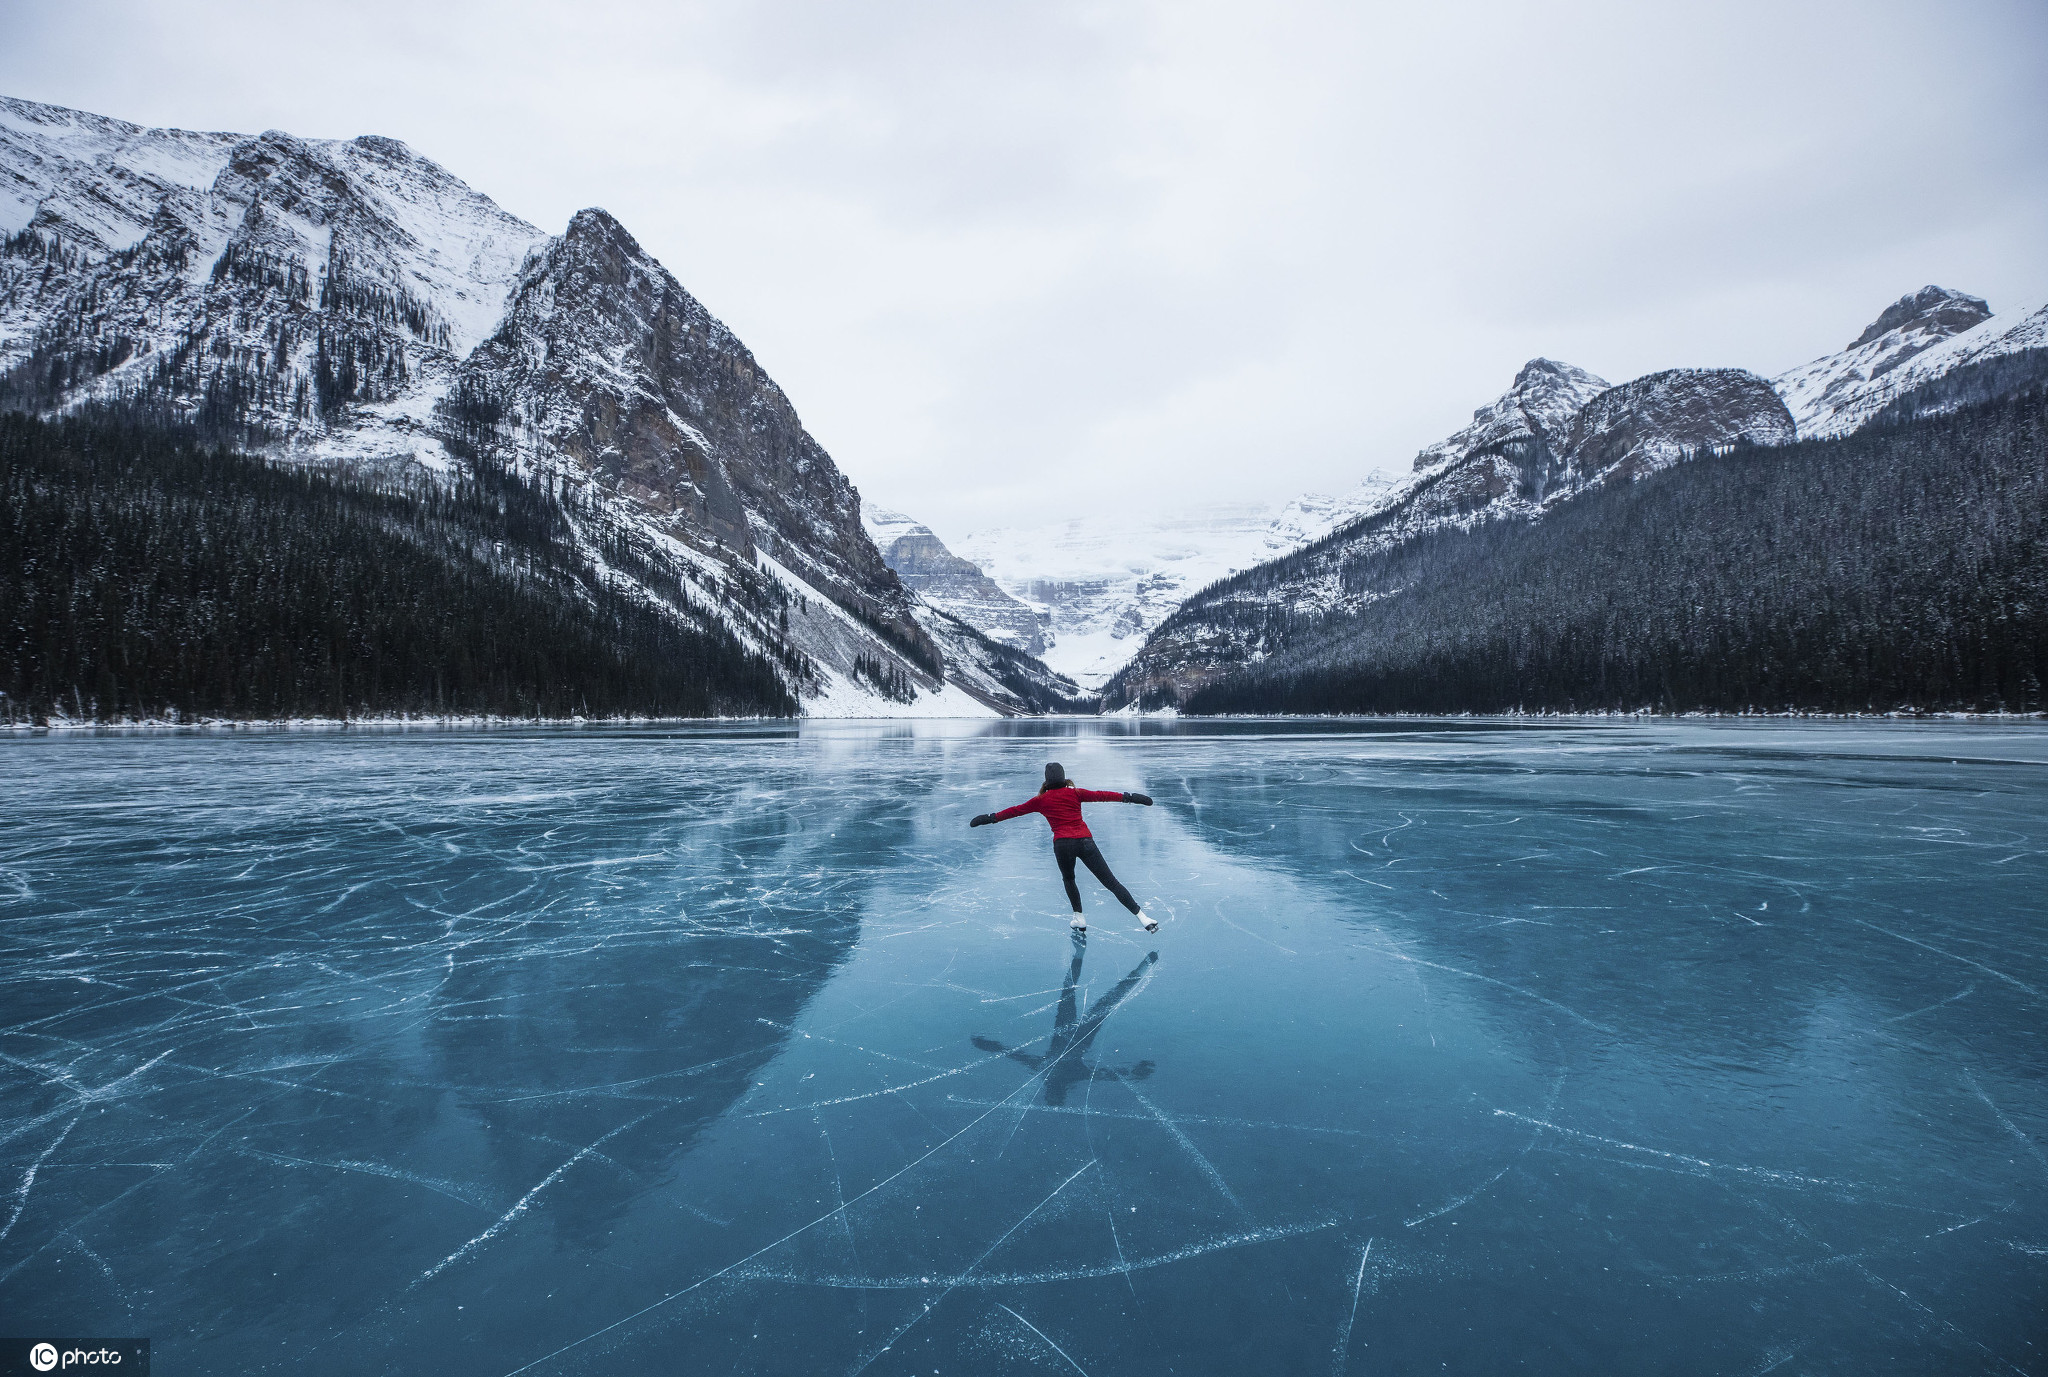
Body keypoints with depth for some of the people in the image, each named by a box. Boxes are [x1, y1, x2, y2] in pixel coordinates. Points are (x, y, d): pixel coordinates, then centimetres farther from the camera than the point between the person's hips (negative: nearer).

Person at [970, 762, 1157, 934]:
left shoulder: (1041, 800, 13)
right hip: (1085, 841, 0)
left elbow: (1016, 810, 20)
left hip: (1062, 843, 0)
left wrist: (992, 817, 31)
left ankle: (1079, 919, 21)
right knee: (1111, 882, 1)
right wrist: (1128, 797, 15)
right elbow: (1100, 795, 10)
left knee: (1069, 880, 29)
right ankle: (1142, 917, -6)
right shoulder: (1075, 793, 11)